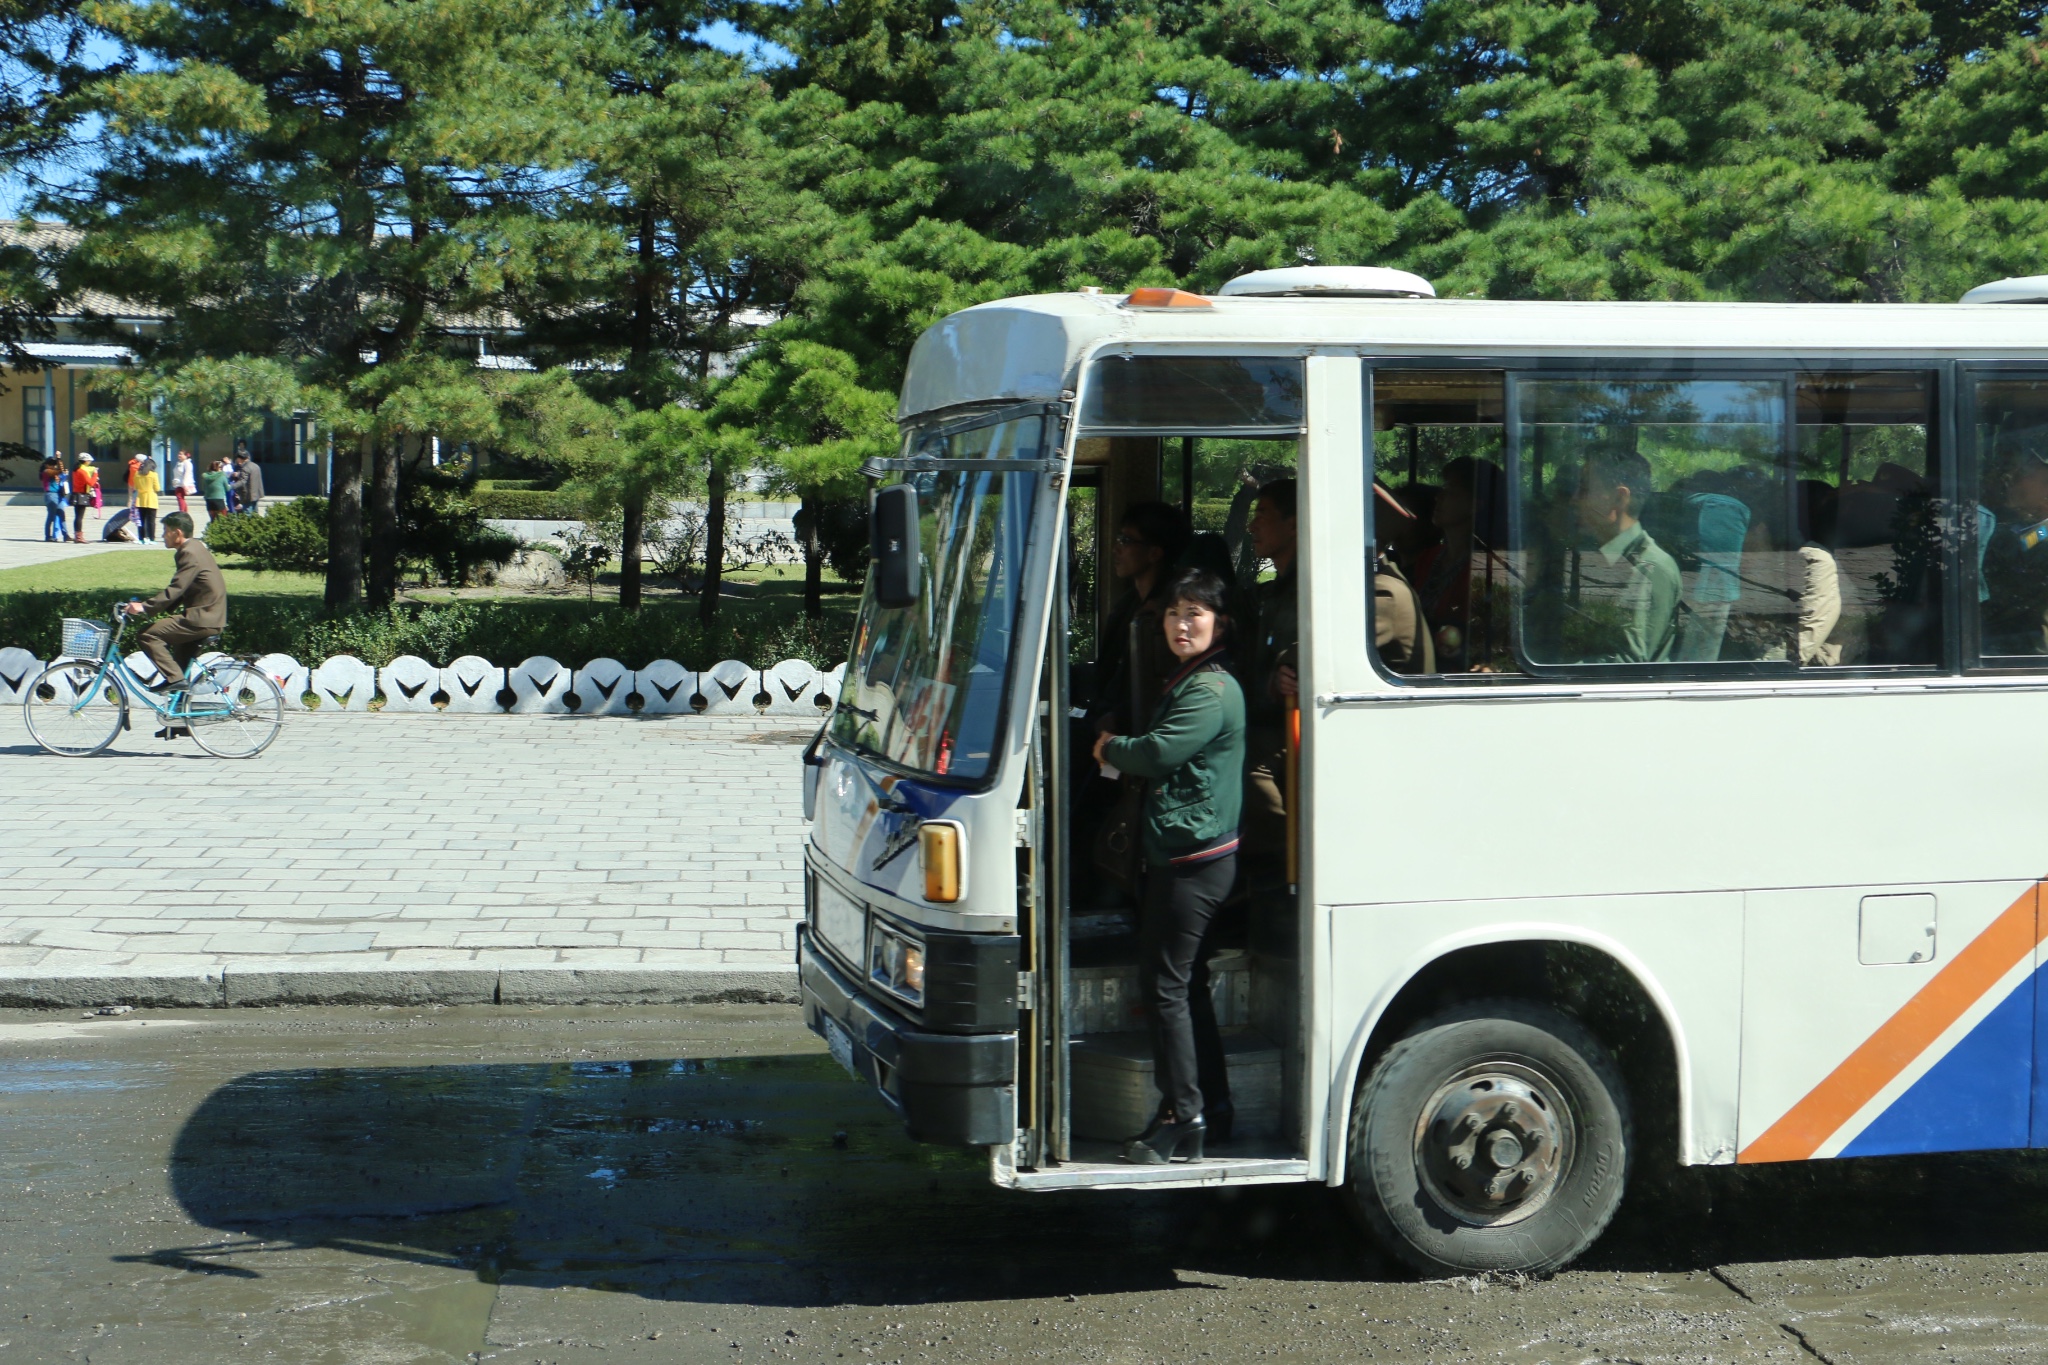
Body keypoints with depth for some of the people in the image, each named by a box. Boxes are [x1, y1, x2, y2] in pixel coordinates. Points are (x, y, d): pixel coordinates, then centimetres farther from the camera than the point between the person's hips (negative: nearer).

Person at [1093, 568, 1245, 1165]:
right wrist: (1119, 750, 5)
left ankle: (1181, 1121, -4)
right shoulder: (1186, 683, 18)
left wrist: (1110, 748, -4)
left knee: (1167, 984, -8)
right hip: (1174, 854, 11)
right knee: (1185, 982, 16)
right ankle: (1211, 1108, 25)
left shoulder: (1211, 691, -15)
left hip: (1195, 858, -11)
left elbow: (1158, 754, -23)